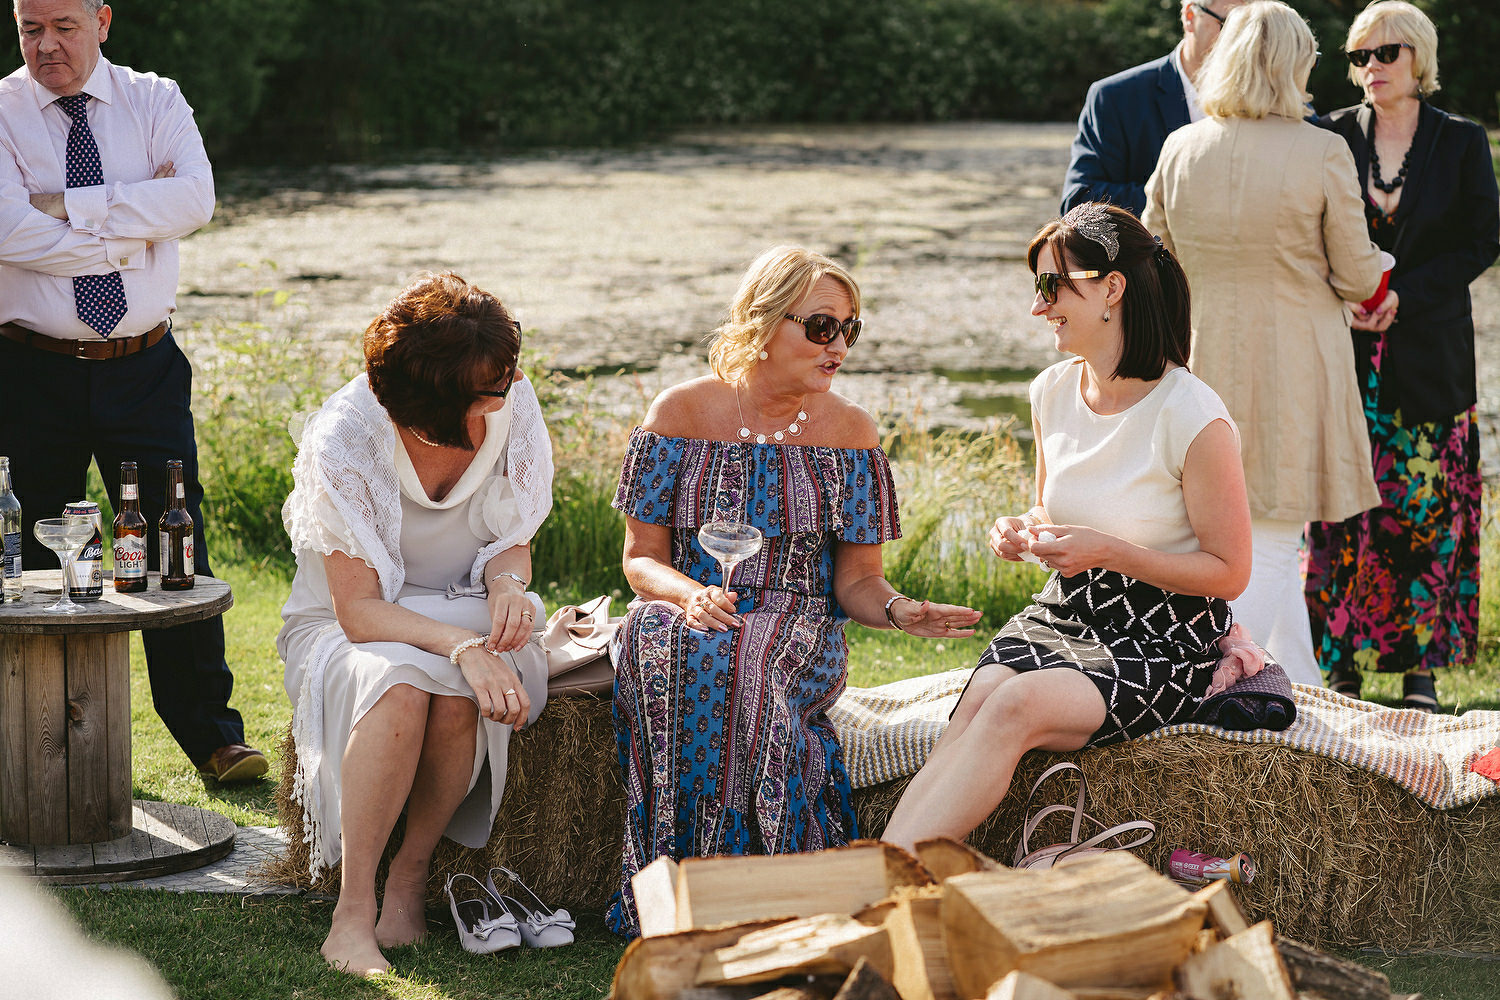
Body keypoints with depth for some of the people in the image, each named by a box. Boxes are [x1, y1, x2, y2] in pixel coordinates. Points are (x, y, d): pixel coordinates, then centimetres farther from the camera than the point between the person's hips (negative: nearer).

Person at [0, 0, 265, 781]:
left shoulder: (154, 102, 4)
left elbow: (195, 198, -14)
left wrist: (72, 206, -16)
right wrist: (133, 225, -13)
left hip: (144, 367, 1)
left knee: (178, 547, 2)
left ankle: (209, 733, 12)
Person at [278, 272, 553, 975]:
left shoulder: (512, 409, -12)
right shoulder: (344, 438, -24)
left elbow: (513, 544, 2)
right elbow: (359, 611, -24)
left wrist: (507, 582, -22)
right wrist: (461, 645, -40)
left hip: (456, 611, 3)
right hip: (345, 627, -3)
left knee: (460, 693, -34)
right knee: (402, 685, -38)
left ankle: (412, 876, -12)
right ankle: (354, 908, -27)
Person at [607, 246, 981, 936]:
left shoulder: (848, 430, 7)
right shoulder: (682, 412, 4)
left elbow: (856, 577, 7)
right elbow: (641, 557, 5)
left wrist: (899, 611, -16)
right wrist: (690, 595, -18)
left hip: (798, 630, 0)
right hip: (686, 612, 0)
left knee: (742, 666, -36)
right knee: (680, 656, -37)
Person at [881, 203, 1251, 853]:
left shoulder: (1195, 418, -16)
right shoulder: (1052, 393, 5)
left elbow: (1229, 572, -11)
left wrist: (1106, 550, -21)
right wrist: (1025, 532, -2)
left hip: (1164, 645, -6)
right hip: (1063, 618, 6)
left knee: (1016, 705, -31)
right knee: (978, 699, -26)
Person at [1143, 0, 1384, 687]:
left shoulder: (1181, 150, -2)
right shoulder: (1323, 154, -13)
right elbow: (1357, 277, -8)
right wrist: (1372, 289, 16)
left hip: (1206, 366, 5)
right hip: (1296, 368, -5)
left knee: (1276, 544, 17)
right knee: (1271, 545, 3)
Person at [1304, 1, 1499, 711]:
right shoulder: (1328, 138, 5)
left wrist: (1402, 296, -12)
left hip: (1428, 353, -1)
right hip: (1343, 353, 1)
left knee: (1426, 509, -1)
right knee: (1342, 509, -2)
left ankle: (1420, 666, 8)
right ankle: (1343, 663, 7)